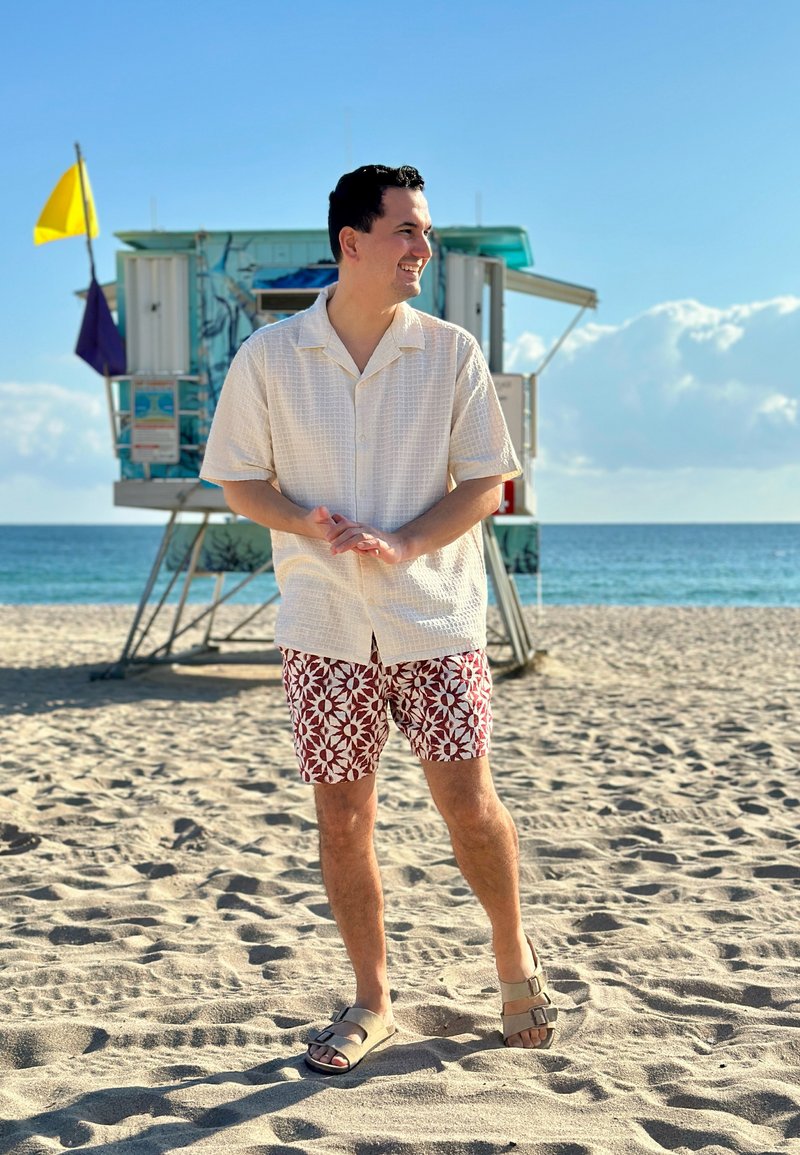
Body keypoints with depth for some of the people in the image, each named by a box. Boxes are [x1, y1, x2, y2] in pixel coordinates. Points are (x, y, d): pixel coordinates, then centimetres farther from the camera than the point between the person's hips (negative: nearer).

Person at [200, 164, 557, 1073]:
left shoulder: (451, 352, -1)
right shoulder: (269, 357, -1)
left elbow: (487, 481, 0)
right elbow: (239, 481, 5)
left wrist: (402, 544, -16)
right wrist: (310, 524, -15)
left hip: (435, 619, 0)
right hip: (323, 625, 1)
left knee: (467, 802, 0)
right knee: (341, 817, 6)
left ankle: (514, 956, 28)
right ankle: (370, 1001, 24)